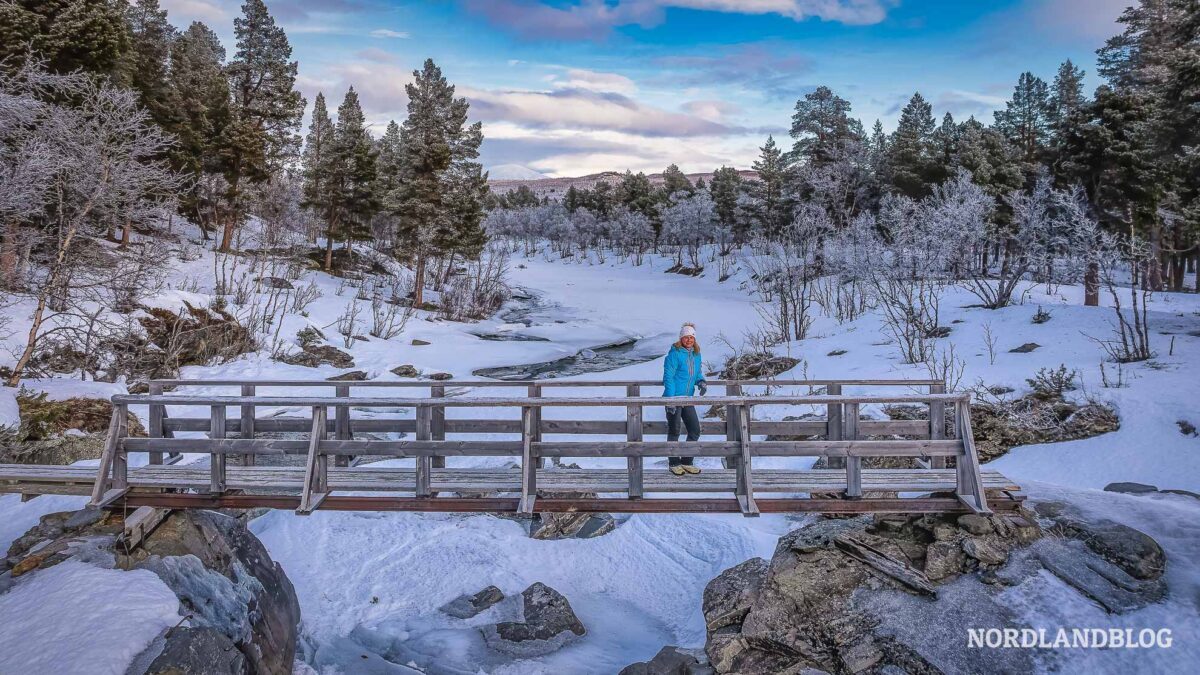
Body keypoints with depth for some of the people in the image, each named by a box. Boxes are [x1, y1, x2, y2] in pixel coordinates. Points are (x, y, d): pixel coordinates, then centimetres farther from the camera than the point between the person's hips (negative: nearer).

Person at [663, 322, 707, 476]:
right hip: (674, 398, -7)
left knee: (695, 430, 7)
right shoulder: (675, 354, -13)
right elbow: (668, 377, -15)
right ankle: (674, 464, 18)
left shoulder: (696, 355, 8)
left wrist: (701, 382, 0)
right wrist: (670, 399, -20)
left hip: (688, 399, 7)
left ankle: (686, 462, 22)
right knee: (674, 432, 4)